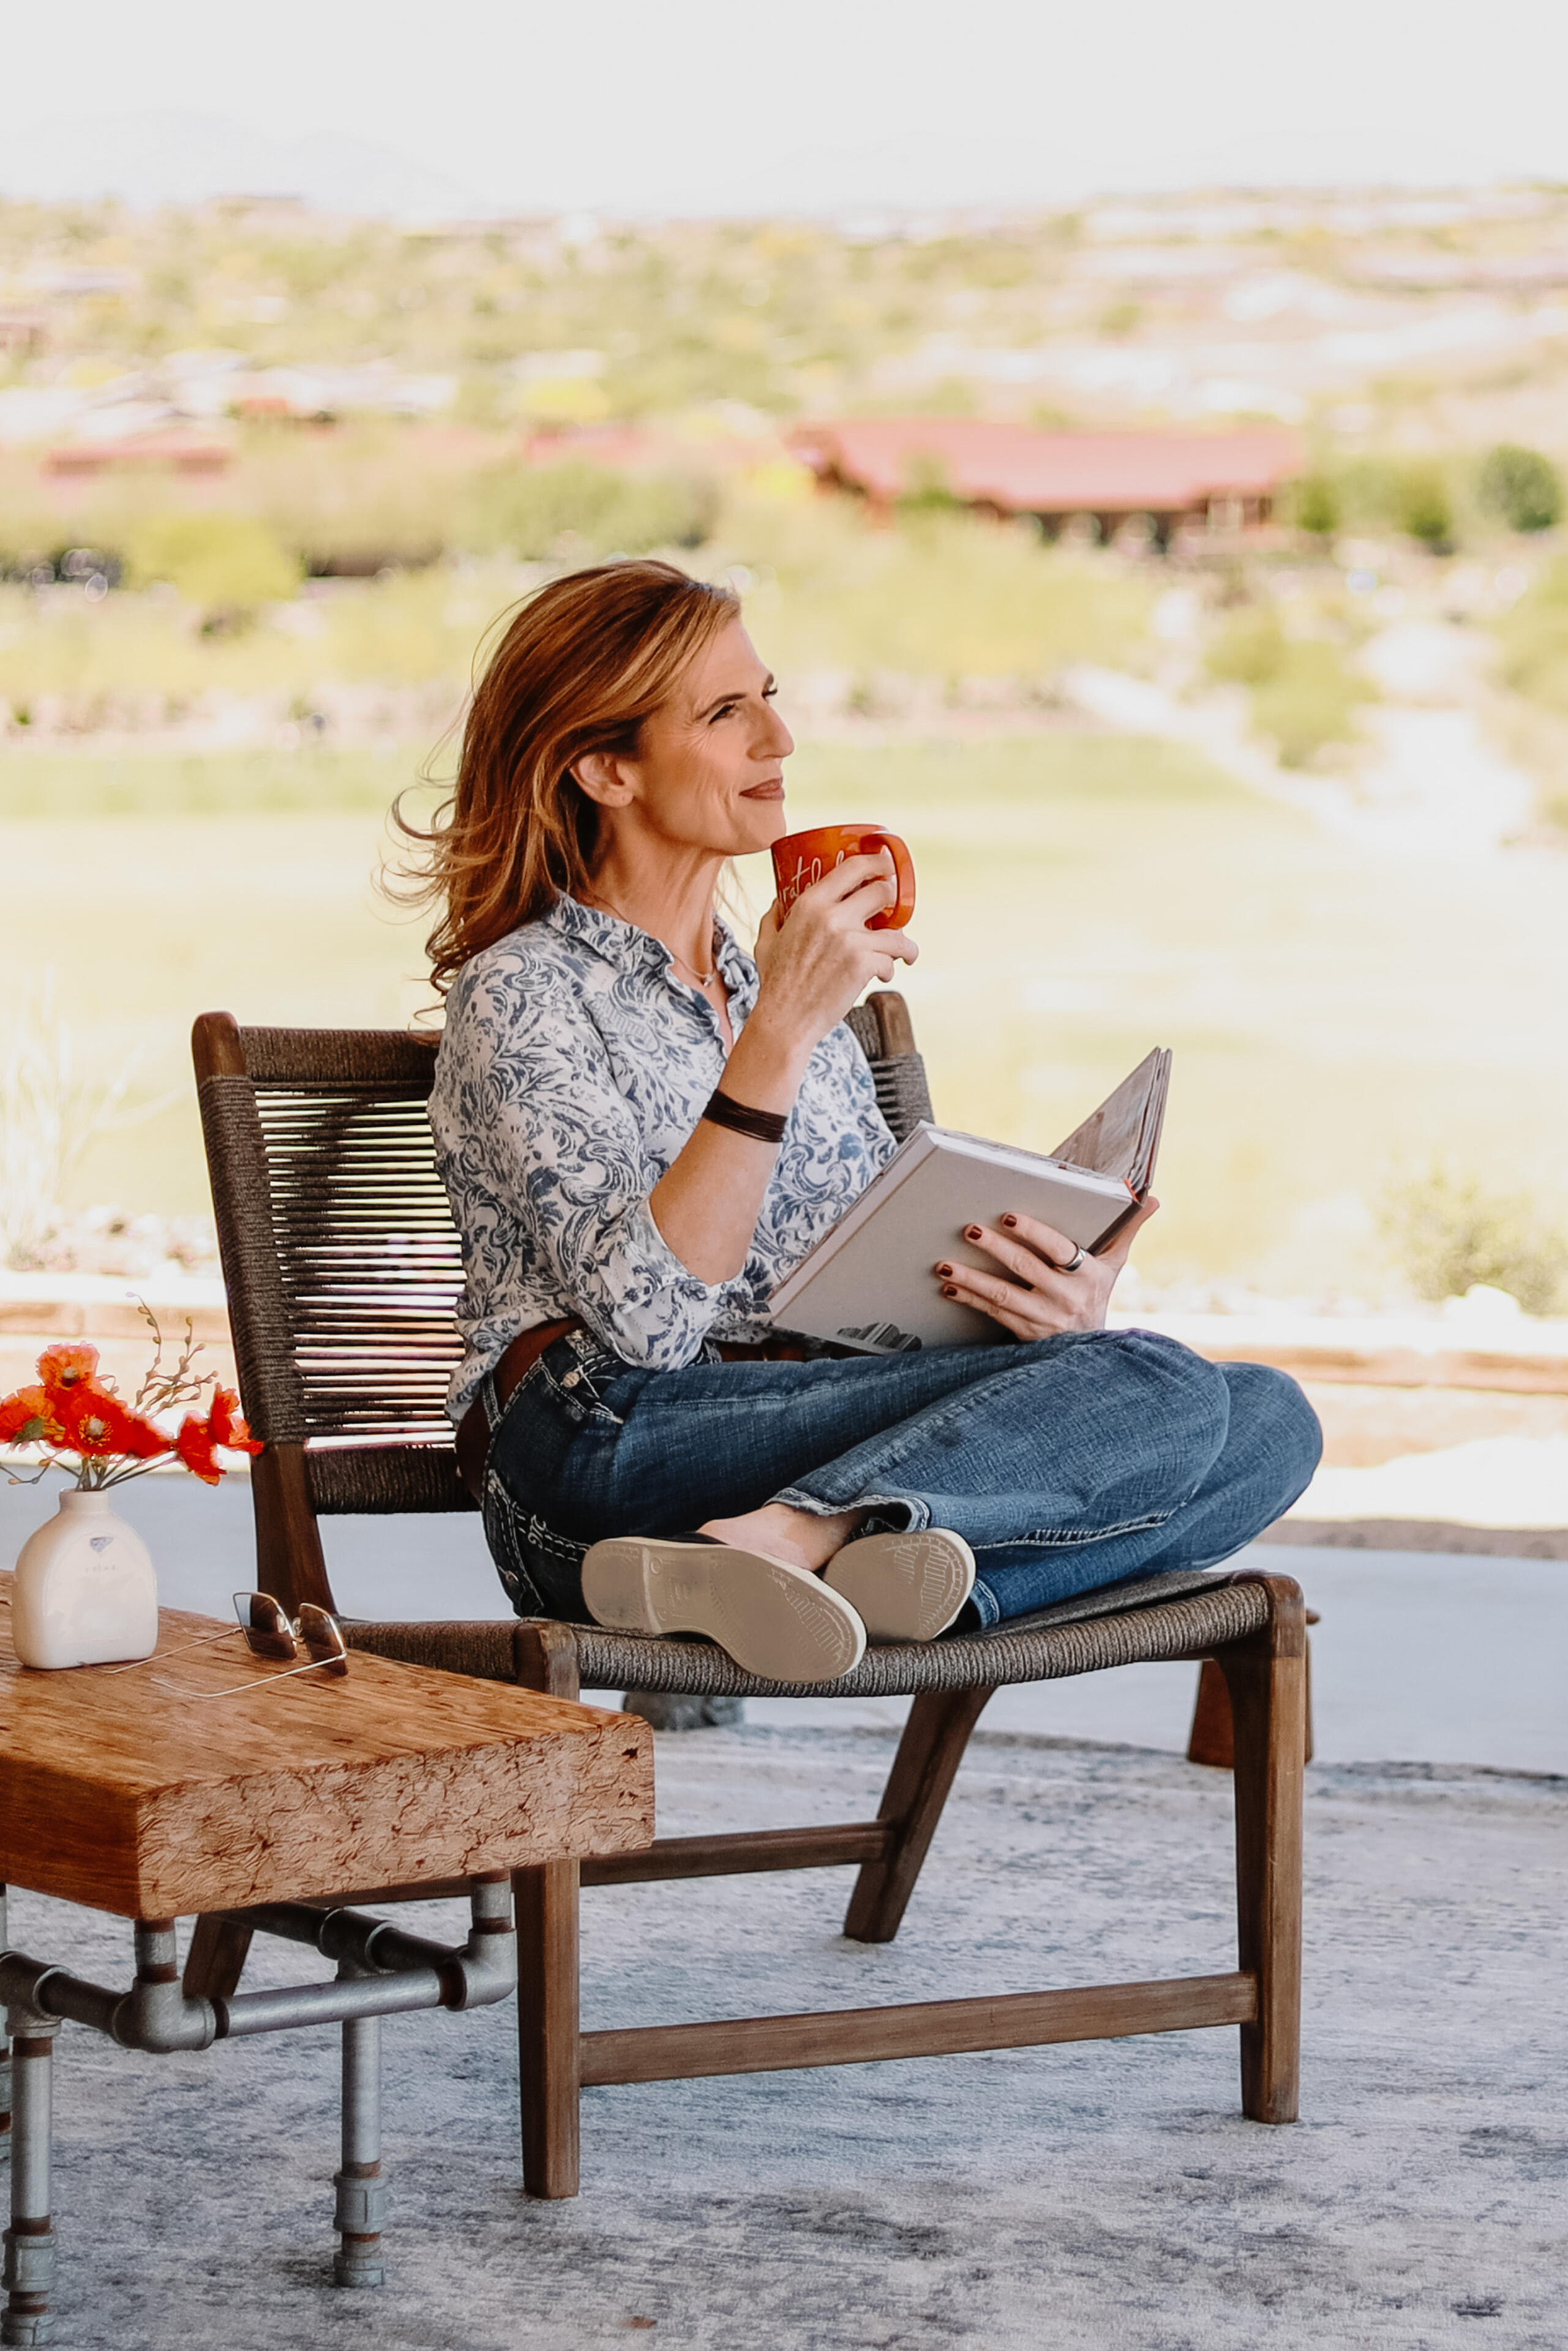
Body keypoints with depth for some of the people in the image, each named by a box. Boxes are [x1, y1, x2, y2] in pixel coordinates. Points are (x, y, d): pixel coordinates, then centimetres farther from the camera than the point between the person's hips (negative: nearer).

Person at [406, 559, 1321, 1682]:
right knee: (1154, 1389, -23)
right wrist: (780, 1032, -20)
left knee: (1268, 1421, -15)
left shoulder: (778, 974, 24)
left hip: (831, 1449, 8)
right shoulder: (522, 996, 0)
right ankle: (753, 1554, -37)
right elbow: (647, 1314, -15)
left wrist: (1054, 1299, 0)